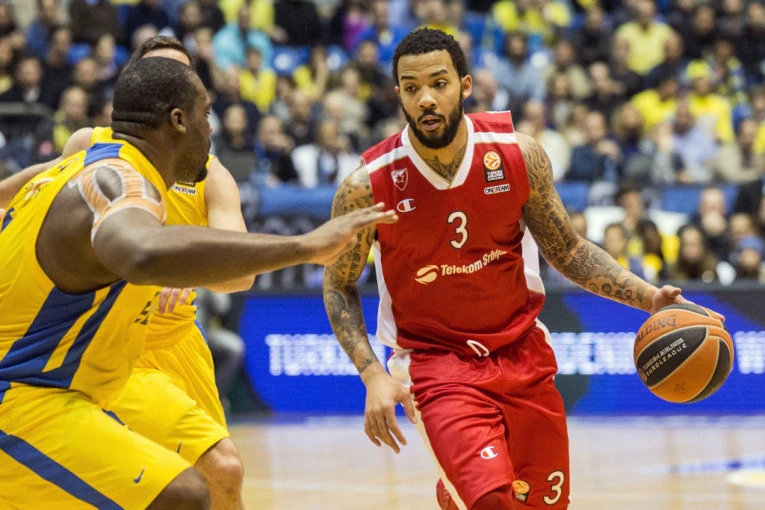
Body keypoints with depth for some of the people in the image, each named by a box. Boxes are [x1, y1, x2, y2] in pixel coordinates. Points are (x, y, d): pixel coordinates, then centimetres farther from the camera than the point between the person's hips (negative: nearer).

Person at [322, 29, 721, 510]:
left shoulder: (518, 154, -10)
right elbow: (339, 286, -2)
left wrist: (650, 297, -11)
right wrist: (374, 376, -14)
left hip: (521, 351, 4)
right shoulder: (368, 187, -16)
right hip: (435, 361, -4)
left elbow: (568, 250, 2)